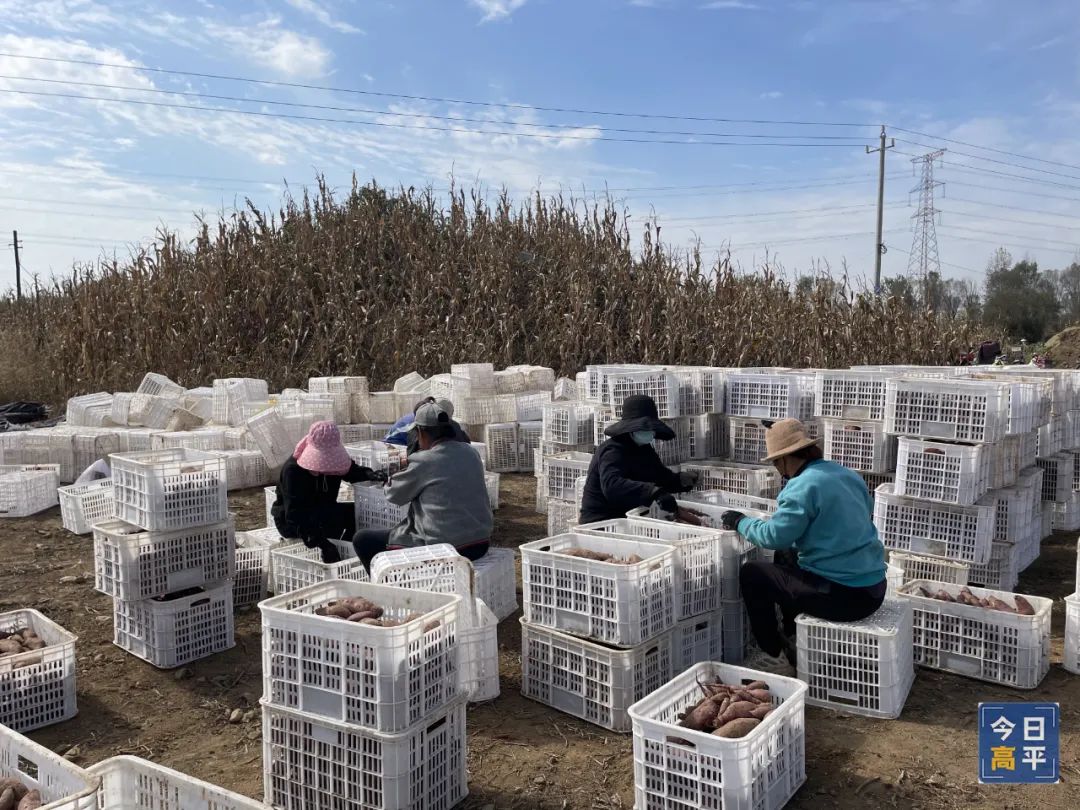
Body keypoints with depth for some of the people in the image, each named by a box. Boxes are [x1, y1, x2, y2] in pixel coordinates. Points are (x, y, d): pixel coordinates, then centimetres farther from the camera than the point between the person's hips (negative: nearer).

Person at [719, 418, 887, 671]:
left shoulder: (803, 485, -17)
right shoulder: (849, 475, 9)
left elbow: (774, 536, -17)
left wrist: (741, 522, 0)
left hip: (842, 595, -9)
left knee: (751, 573, 5)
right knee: (787, 562, 29)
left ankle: (772, 655, 15)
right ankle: (792, 641, 36)